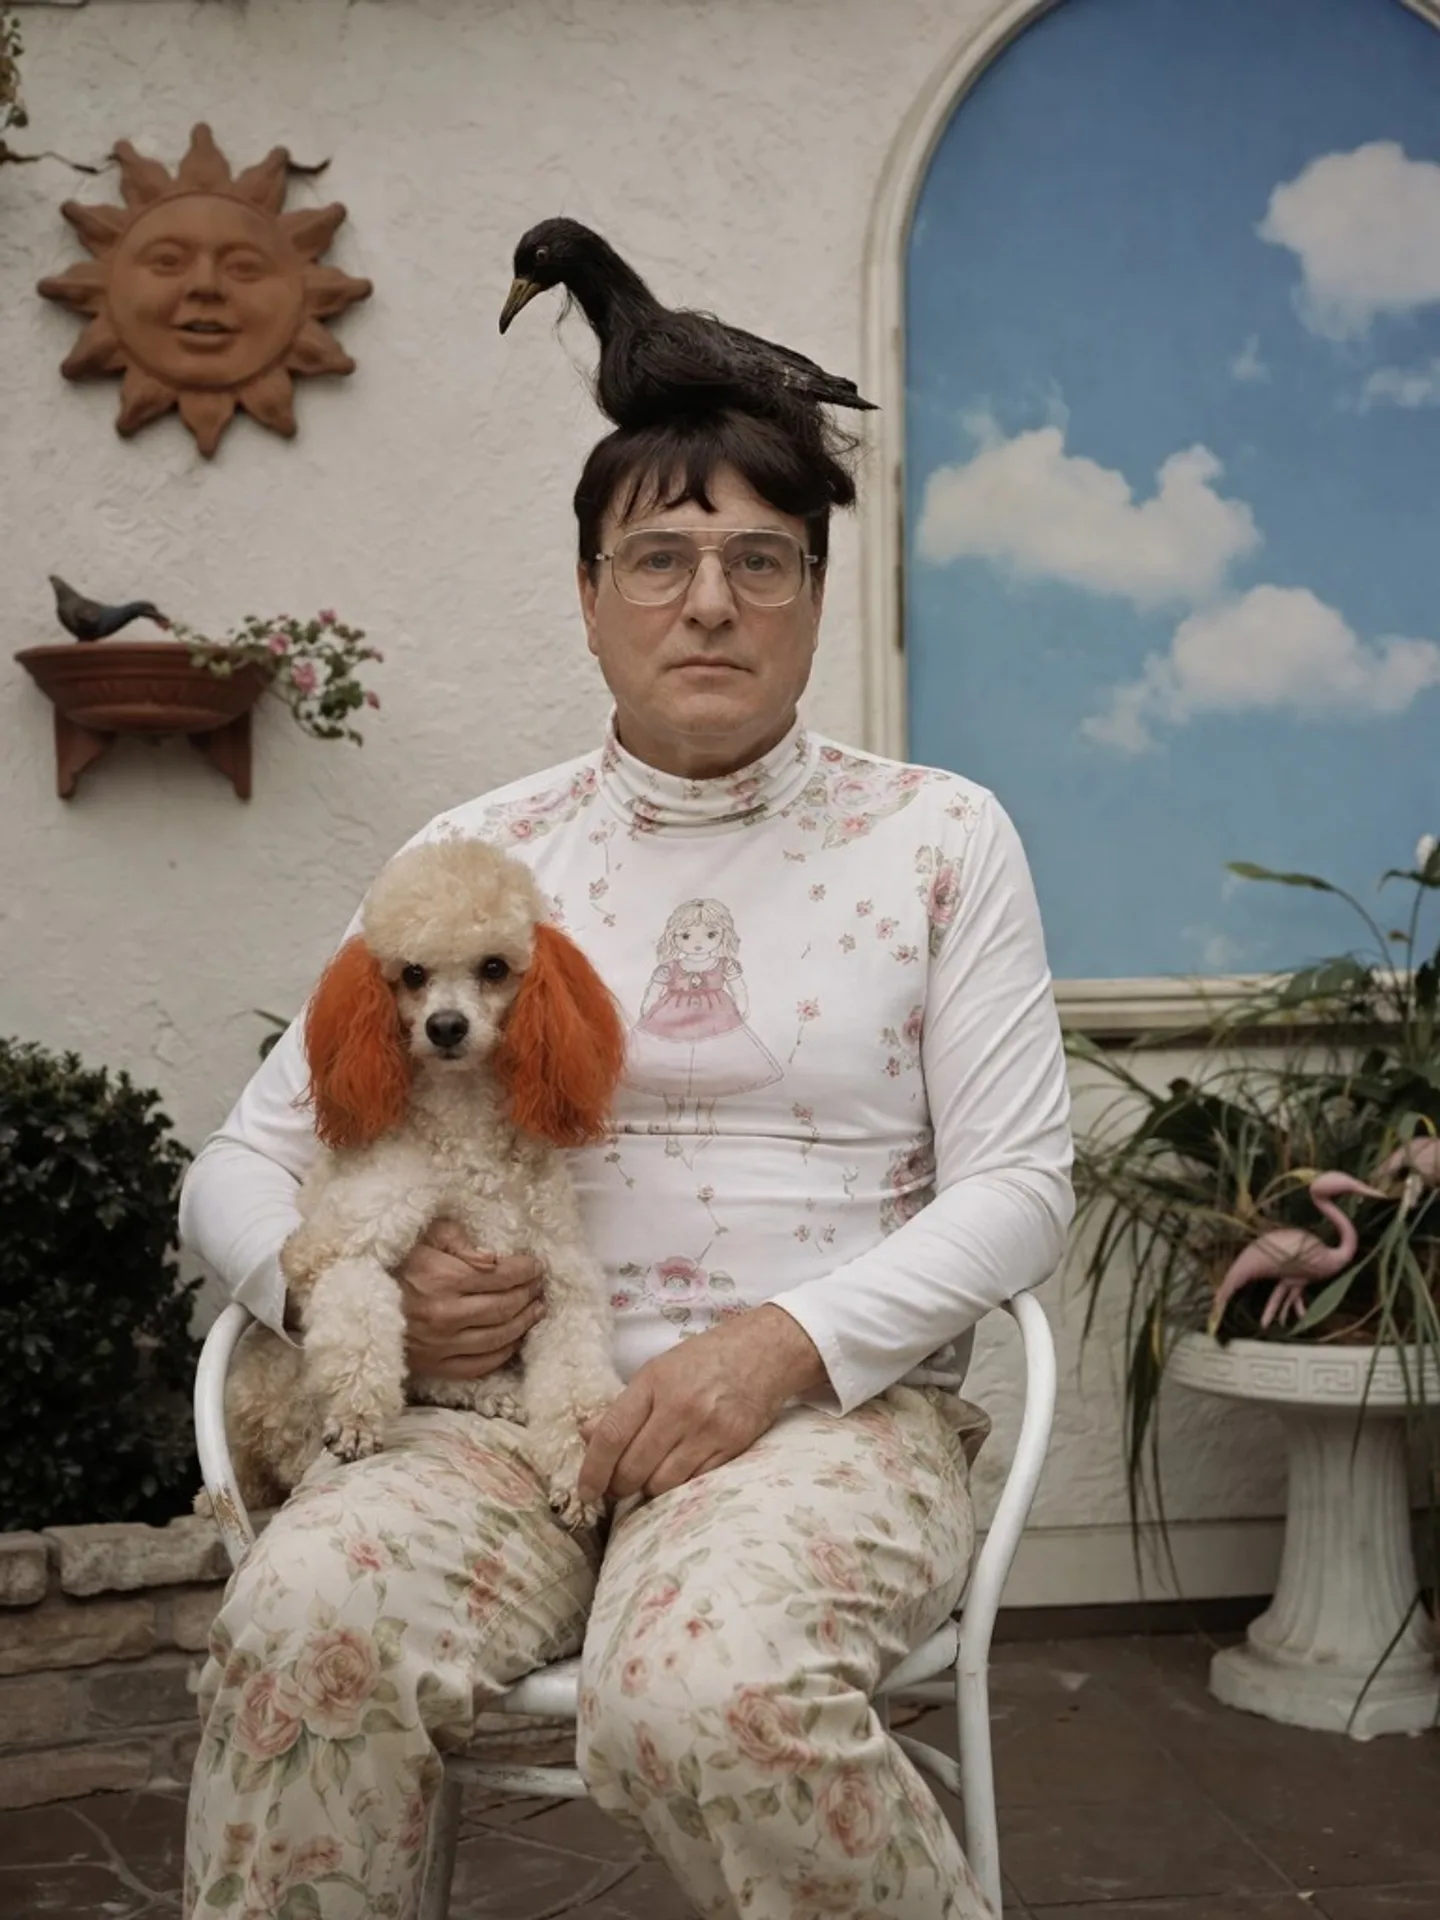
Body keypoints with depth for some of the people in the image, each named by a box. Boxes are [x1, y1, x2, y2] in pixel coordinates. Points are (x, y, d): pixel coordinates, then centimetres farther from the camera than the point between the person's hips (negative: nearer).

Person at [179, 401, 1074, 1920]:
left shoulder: (939, 838, 8)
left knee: (708, 1691, -34)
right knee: (305, 1623, -31)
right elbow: (241, 1168, 11)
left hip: (834, 1407, -1)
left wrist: (787, 1342, -15)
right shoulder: (480, 855, 10)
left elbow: (1017, 1188, 2)